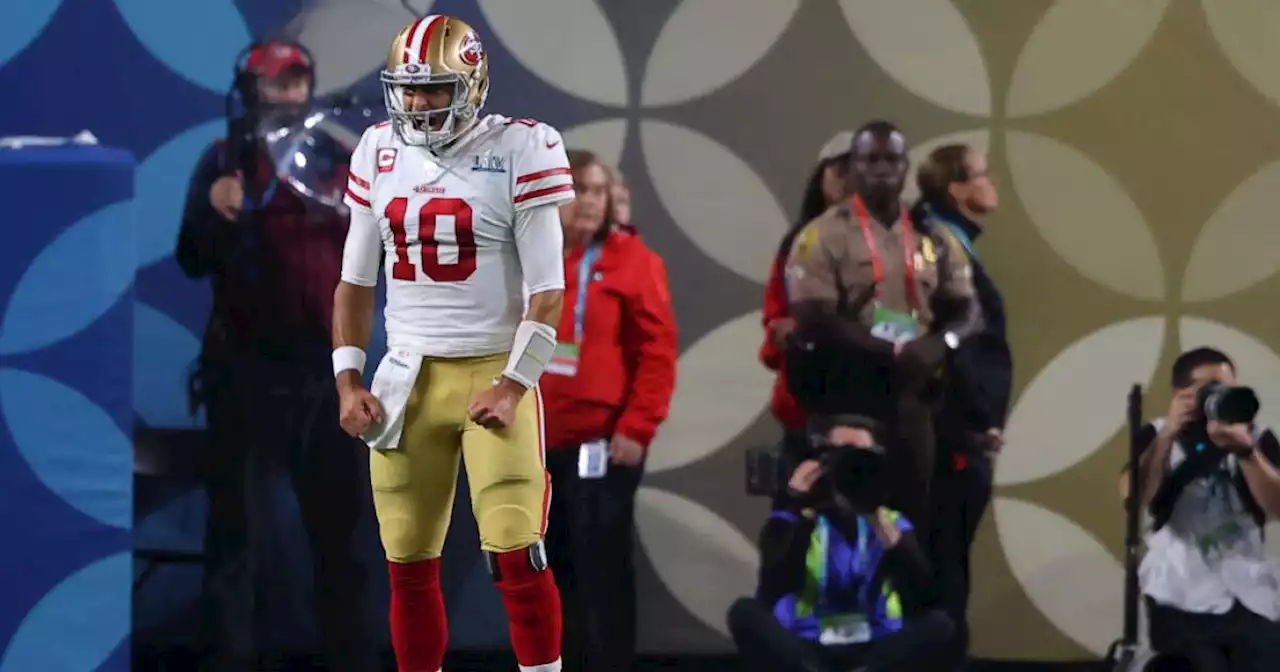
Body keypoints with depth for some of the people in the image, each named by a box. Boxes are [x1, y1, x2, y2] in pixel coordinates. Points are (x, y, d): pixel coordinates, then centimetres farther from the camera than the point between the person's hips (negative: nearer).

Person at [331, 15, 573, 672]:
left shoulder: (517, 152, -8)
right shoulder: (380, 153, 7)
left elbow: (547, 292, -8)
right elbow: (355, 281, 14)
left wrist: (512, 387, -14)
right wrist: (348, 381, 5)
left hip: (493, 373, -4)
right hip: (408, 378, 4)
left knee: (517, 556, -13)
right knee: (408, 564, 4)